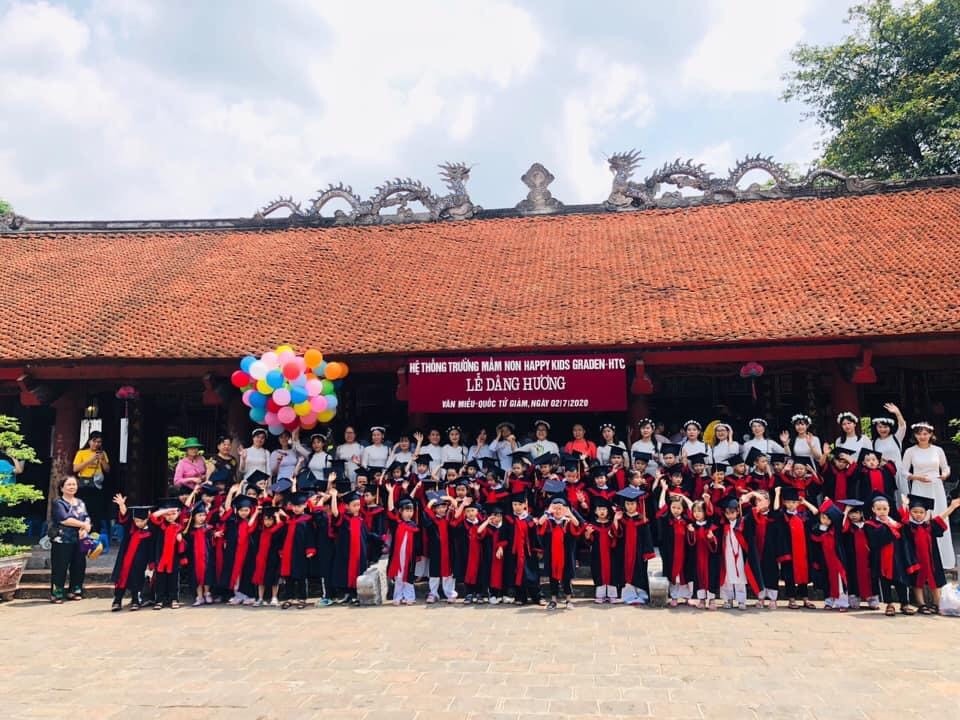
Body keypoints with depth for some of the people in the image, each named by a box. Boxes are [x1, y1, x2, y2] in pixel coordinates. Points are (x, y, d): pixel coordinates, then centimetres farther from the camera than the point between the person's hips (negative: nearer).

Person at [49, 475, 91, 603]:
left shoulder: (81, 503, 14)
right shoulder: (58, 503, -4)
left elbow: (87, 519, 5)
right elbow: (64, 519, -18)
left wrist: (85, 529, -16)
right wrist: (84, 525, -14)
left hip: (78, 541, 6)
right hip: (62, 542, -5)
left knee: (79, 567, 8)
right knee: (60, 568, -4)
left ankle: (73, 591, 20)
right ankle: (56, 594, 4)